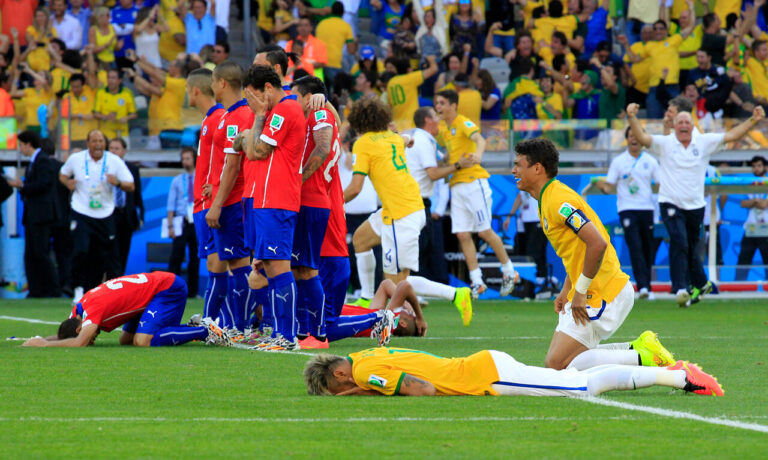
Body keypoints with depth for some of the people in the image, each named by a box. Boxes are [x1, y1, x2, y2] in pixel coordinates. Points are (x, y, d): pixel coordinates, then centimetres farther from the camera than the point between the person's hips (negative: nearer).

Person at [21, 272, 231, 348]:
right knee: (126, 340, 10)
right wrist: (41, 340, -7)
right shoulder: (79, 308, 1)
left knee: (143, 341, -23)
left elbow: (79, 343, -35)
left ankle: (205, 331, -12)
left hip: (170, 288, -10)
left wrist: (45, 344, -26)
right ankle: (193, 328, 14)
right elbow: (64, 334, 13)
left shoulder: (93, 308, -25)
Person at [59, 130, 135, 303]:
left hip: (104, 216, 1)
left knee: (103, 256, 4)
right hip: (81, 213, -1)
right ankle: (79, 289, -8)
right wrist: (68, 183, -3)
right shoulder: (76, 159, 1)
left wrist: (117, 183, -21)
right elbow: (63, 174, 19)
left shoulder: (115, 161, -1)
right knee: (81, 251, -19)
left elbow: (131, 186, 0)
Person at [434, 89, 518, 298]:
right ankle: (477, 282, 1)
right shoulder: (443, 129, 15)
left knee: (484, 231, -7)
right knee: (462, 235, -1)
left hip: (474, 181, -7)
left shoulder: (463, 123, -8)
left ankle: (509, 272, 8)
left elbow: (479, 139, -27)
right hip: (456, 185, 7)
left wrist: (478, 154, -48)